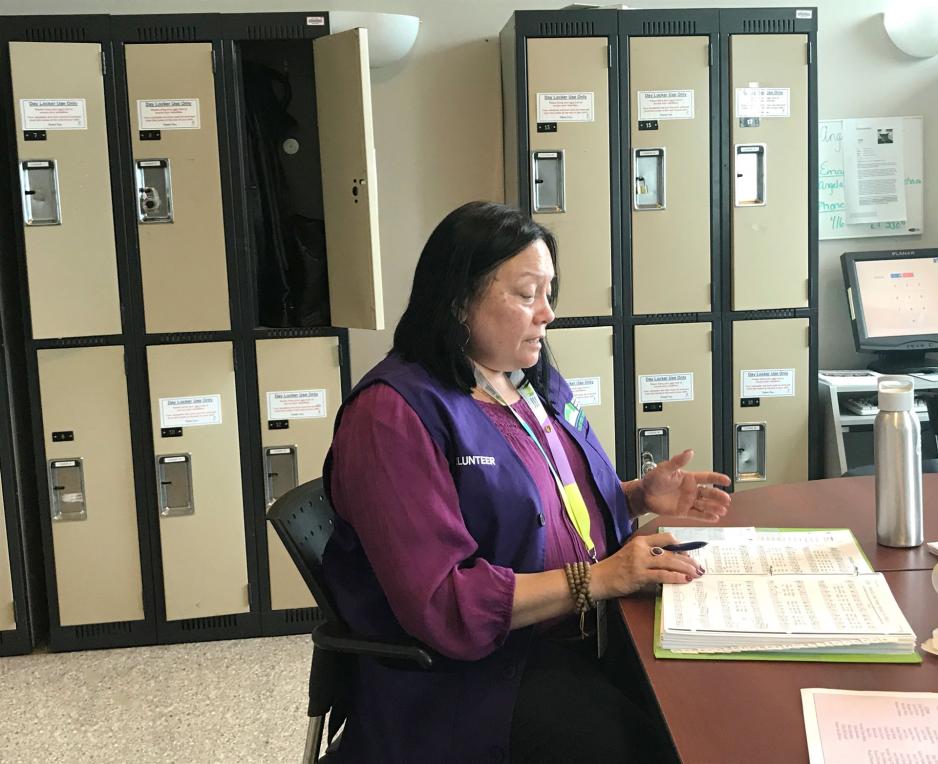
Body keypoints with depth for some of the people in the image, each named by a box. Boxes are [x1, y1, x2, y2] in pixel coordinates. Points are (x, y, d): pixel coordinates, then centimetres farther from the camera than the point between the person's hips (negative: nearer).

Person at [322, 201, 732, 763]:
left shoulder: (538, 380, 11)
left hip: (588, 633, 8)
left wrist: (641, 496, 5)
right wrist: (598, 579, -22)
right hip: (482, 671, -7)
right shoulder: (395, 414, -17)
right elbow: (441, 604, -22)